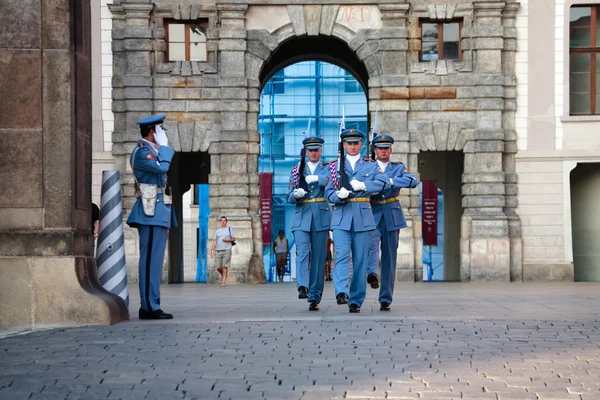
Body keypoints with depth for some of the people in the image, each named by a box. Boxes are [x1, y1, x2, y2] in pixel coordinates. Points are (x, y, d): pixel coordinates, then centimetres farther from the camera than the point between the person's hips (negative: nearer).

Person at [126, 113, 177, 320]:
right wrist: (164, 145, -13)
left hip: (159, 213, 10)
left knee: (153, 261, 9)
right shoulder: (141, 151, -10)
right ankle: (150, 307, -11)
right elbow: (162, 167, -24)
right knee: (151, 260, -10)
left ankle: (148, 306, 11)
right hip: (152, 212, -10)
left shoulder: (151, 151, 21)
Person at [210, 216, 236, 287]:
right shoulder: (217, 231, 16)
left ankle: (224, 281, -9)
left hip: (227, 250, -3)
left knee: (225, 266, -10)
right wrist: (212, 250, 1)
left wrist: (227, 240, -9)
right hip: (219, 250, 3)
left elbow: (233, 239, 10)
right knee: (218, 267, -2)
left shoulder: (229, 229, 10)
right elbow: (215, 241, 12)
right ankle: (223, 275, 26)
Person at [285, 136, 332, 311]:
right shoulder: (296, 170, 16)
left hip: (321, 218, -1)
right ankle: (303, 287, -30)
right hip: (301, 217, 1)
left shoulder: (327, 168, 12)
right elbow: (289, 197, 11)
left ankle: (314, 297, 1)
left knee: (318, 258, -1)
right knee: (302, 252, -17)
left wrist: (315, 178, -18)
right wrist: (296, 195, -11)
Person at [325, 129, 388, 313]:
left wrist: (363, 185, -24)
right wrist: (338, 195, -17)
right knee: (342, 255, -17)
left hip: (363, 216, 1)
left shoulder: (371, 165, 11)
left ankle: (356, 300, 8)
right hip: (341, 216, -1)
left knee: (360, 260, 2)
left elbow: (382, 182, -8)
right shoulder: (335, 166, 12)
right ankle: (341, 293, -29)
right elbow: (329, 193, 6)